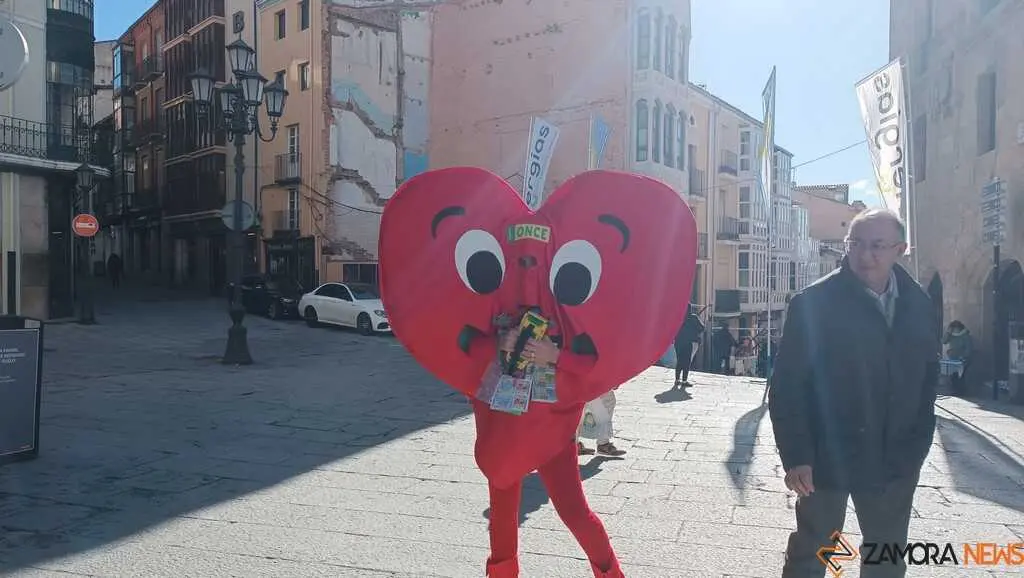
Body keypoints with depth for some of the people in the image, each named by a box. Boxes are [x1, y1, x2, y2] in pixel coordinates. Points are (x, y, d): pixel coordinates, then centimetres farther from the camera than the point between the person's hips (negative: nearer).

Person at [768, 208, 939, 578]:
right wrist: (795, 456, -18)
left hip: (895, 463, 5)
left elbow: (927, 377, 12)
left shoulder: (919, 305, 2)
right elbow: (787, 386, -14)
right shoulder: (813, 303, -14)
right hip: (827, 459, -5)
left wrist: (918, 444, 7)